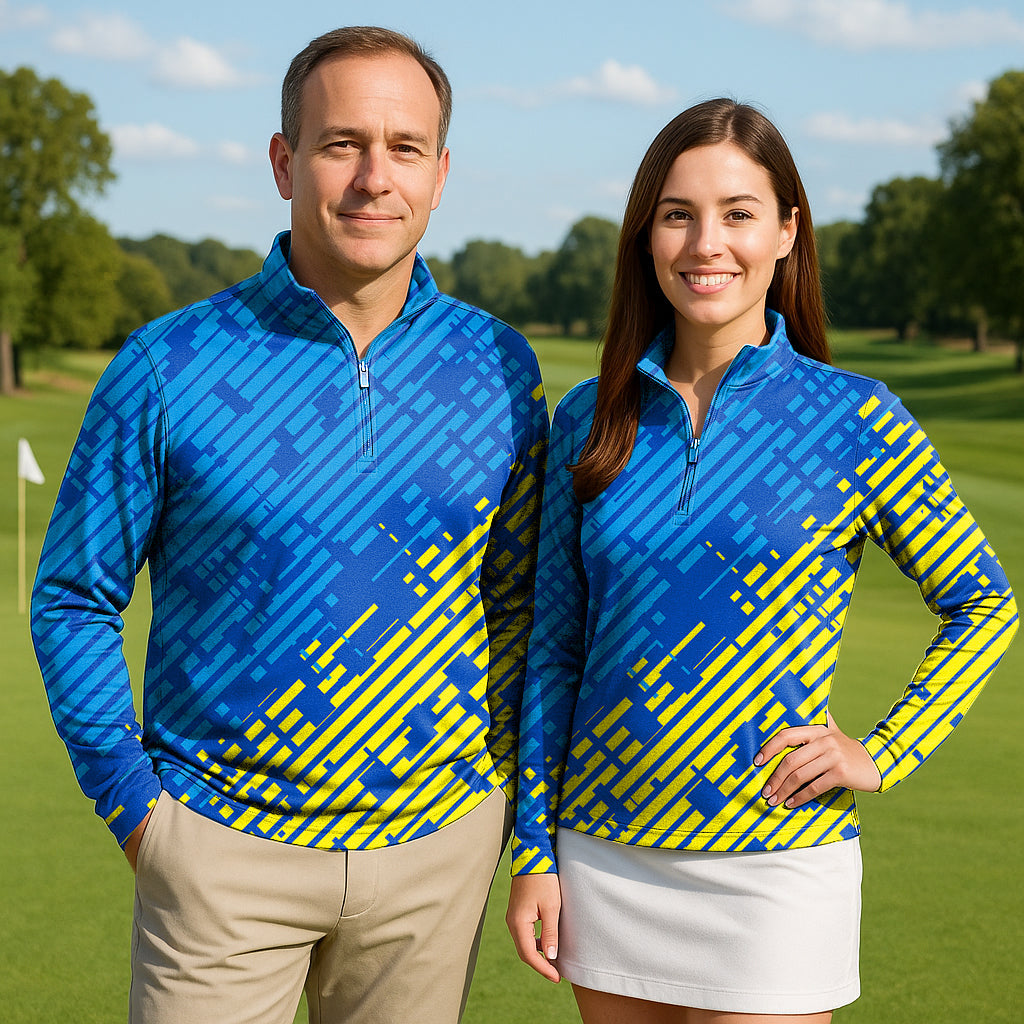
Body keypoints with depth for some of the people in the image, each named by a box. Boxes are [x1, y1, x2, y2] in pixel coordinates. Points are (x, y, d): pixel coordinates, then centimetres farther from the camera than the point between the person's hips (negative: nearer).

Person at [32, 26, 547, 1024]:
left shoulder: (497, 368, 1)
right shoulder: (168, 369, -6)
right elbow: (73, 598, 1)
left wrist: (506, 784, 5)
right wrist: (134, 803, -4)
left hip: (440, 844, 2)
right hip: (225, 847, -2)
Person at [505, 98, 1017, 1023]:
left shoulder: (854, 418, -6)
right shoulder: (589, 421, 3)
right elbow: (556, 644, 7)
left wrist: (882, 757, -7)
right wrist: (534, 851, 5)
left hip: (777, 868, -3)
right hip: (605, 857, 3)